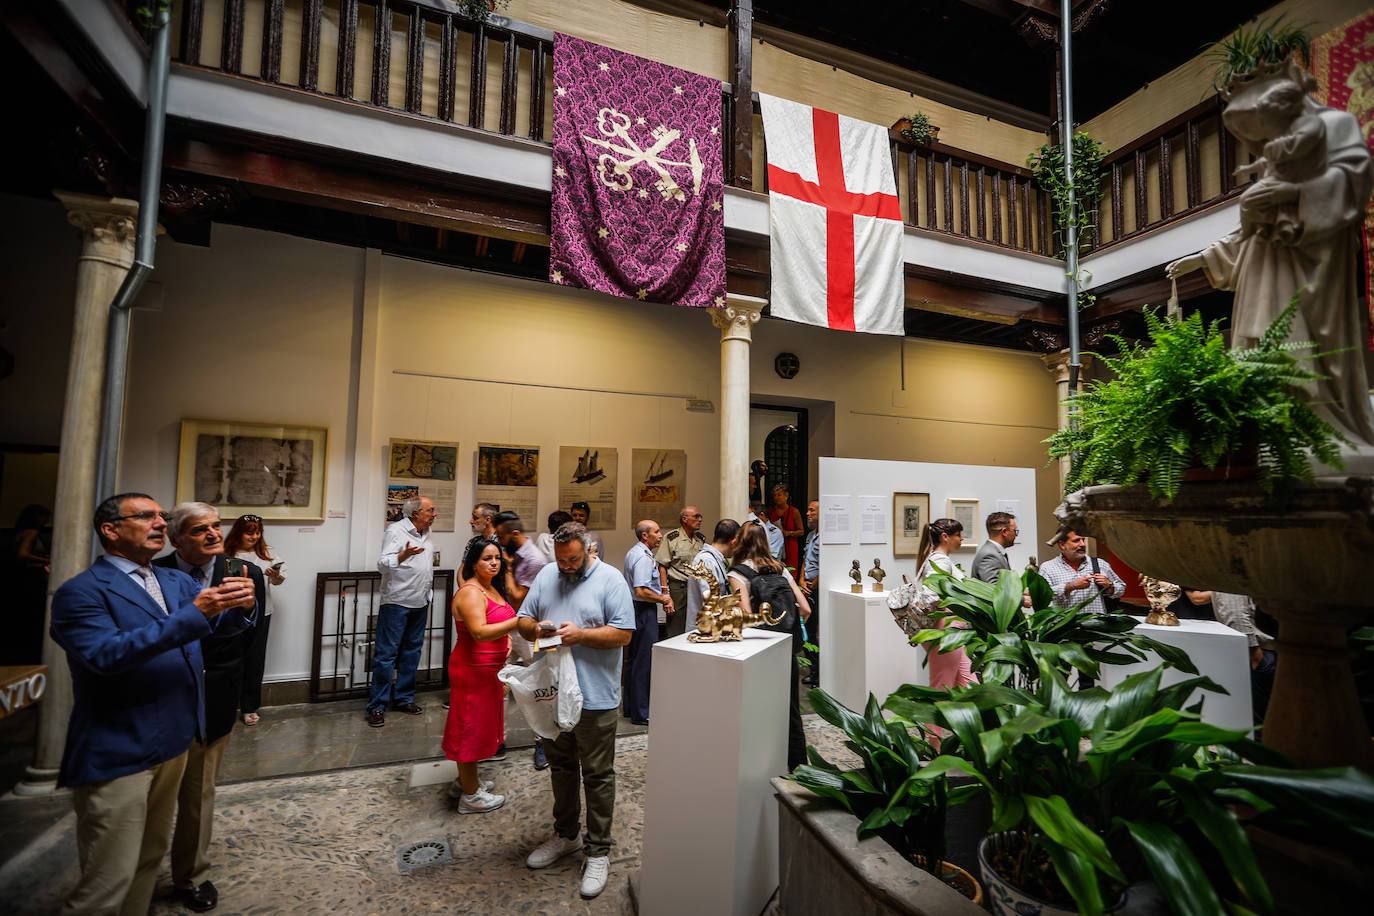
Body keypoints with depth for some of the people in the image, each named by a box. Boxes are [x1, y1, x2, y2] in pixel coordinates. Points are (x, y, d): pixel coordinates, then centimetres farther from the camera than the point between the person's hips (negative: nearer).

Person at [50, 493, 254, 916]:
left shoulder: (177, 581, 9)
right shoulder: (81, 592, -12)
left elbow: (224, 624, -1)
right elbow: (106, 654, -26)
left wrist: (241, 605, -24)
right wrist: (194, 614, -34)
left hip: (172, 743, 7)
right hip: (117, 754, -7)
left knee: (150, 858, 21)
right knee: (110, 881, 3)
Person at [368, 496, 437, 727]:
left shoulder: (425, 533, 13)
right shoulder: (395, 531, -10)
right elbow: (382, 564, -19)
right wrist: (403, 555, -37)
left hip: (420, 604, 8)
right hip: (396, 603, -7)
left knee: (412, 652, 13)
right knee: (386, 654, -3)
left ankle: (403, 698, 24)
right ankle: (377, 706, 6)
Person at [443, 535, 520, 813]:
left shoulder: (493, 589, 10)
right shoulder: (470, 592, -20)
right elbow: (480, 632, -32)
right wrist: (518, 622, -38)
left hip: (489, 668, 10)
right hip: (473, 668, -10)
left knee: (479, 725, 20)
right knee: (471, 727, 3)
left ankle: (464, 781, 36)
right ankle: (470, 795, 17)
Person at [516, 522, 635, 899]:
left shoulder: (610, 579, -11)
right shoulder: (546, 575, 5)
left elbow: (623, 634, -15)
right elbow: (522, 621, 8)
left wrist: (580, 634, -24)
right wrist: (536, 627, -14)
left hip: (595, 696, -5)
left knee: (597, 775, 7)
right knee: (561, 767, 22)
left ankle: (598, 852, 24)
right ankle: (565, 834, 43)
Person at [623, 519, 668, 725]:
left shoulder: (632, 552, 14)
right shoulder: (643, 557, -20)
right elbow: (641, 592, -27)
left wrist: (660, 591, 19)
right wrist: (662, 598, -13)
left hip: (634, 609, 11)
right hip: (644, 611, -11)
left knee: (635, 660, 17)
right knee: (644, 662, -3)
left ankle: (630, 708, 28)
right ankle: (640, 714, 6)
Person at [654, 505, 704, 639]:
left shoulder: (701, 539, 11)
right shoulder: (671, 538, -5)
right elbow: (662, 567, -7)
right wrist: (666, 597, -12)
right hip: (678, 589, -5)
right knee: (676, 636, -1)